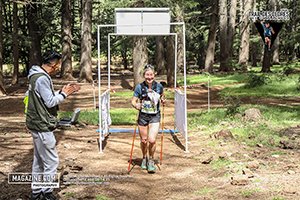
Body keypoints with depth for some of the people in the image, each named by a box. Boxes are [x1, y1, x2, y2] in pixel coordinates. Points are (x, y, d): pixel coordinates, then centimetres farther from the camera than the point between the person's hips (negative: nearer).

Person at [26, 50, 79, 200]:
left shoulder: (39, 76, 12)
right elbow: (50, 102, -19)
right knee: (51, 161, -2)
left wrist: (62, 92, 8)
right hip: (42, 126, -11)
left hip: (38, 125, 11)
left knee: (39, 160, 17)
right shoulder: (42, 78, -20)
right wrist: (64, 94, -6)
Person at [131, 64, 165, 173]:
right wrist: (136, 105, -26)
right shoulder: (139, 87, -8)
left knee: (152, 140, -12)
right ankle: (144, 158, 40)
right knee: (144, 140, 11)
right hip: (143, 116, 0)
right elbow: (133, 101, -5)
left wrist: (163, 100, -4)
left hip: (155, 116, 0)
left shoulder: (159, 86, -3)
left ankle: (151, 160, 13)